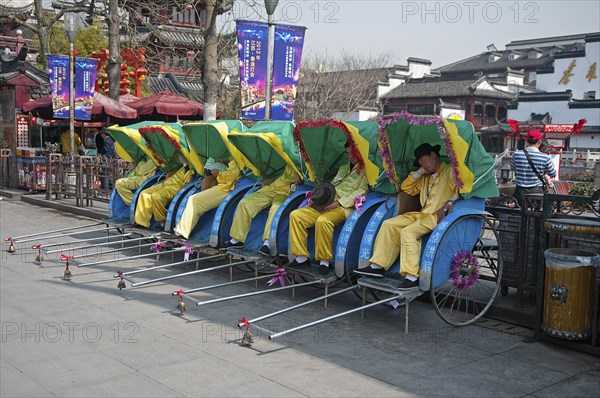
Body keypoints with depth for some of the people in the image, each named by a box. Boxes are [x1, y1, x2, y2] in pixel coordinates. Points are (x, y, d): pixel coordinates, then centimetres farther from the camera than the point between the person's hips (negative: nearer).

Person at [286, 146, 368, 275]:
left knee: (323, 221, -38)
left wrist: (339, 202, -16)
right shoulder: (343, 168, 30)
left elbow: (362, 190, -6)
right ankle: (302, 257, -11)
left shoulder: (365, 170, 7)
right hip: (325, 205, 8)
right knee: (295, 215, -11)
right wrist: (315, 198, 11)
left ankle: (324, 261, -24)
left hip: (344, 207, -8)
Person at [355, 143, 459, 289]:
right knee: (389, 224, -4)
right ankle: (377, 265, -9)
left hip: (437, 216, -8)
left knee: (407, 232, -29)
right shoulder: (426, 178, 30)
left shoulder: (450, 171, 5)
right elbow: (406, 188, 29)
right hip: (422, 214, 8)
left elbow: (459, 192, -10)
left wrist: (446, 207, -21)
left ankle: (412, 276, -33)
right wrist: (419, 172, 18)